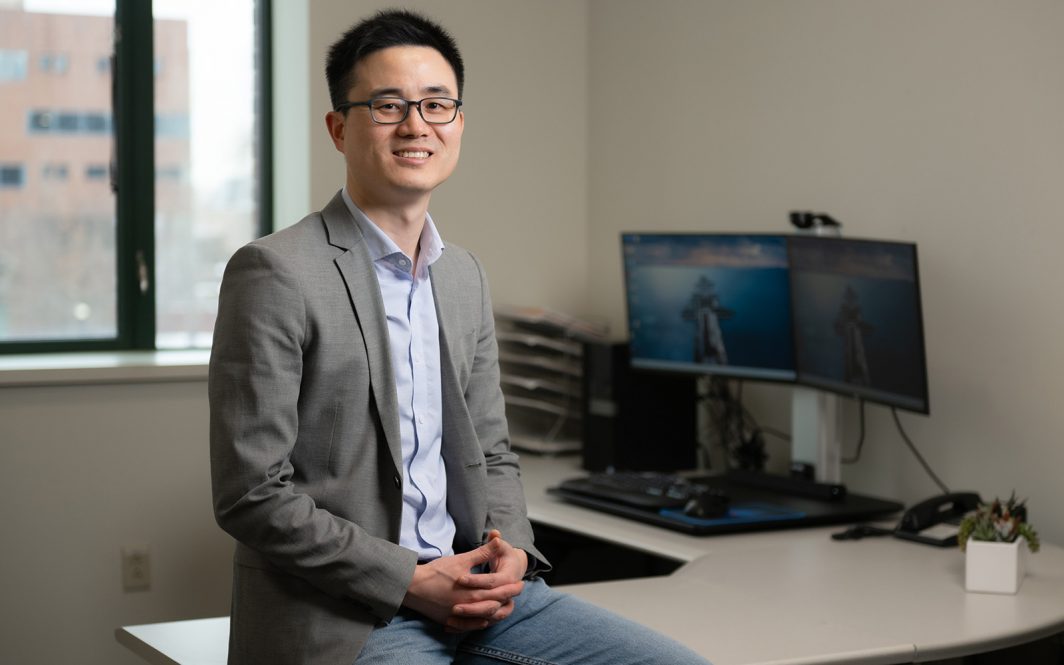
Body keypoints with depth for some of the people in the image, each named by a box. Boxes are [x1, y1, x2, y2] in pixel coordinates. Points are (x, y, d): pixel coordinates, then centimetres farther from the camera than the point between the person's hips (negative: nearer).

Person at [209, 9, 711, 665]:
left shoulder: (466, 277, 13)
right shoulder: (276, 273, -10)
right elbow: (252, 494, -13)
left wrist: (511, 553, -1)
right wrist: (410, 581, -15)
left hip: (470, 590, 7)